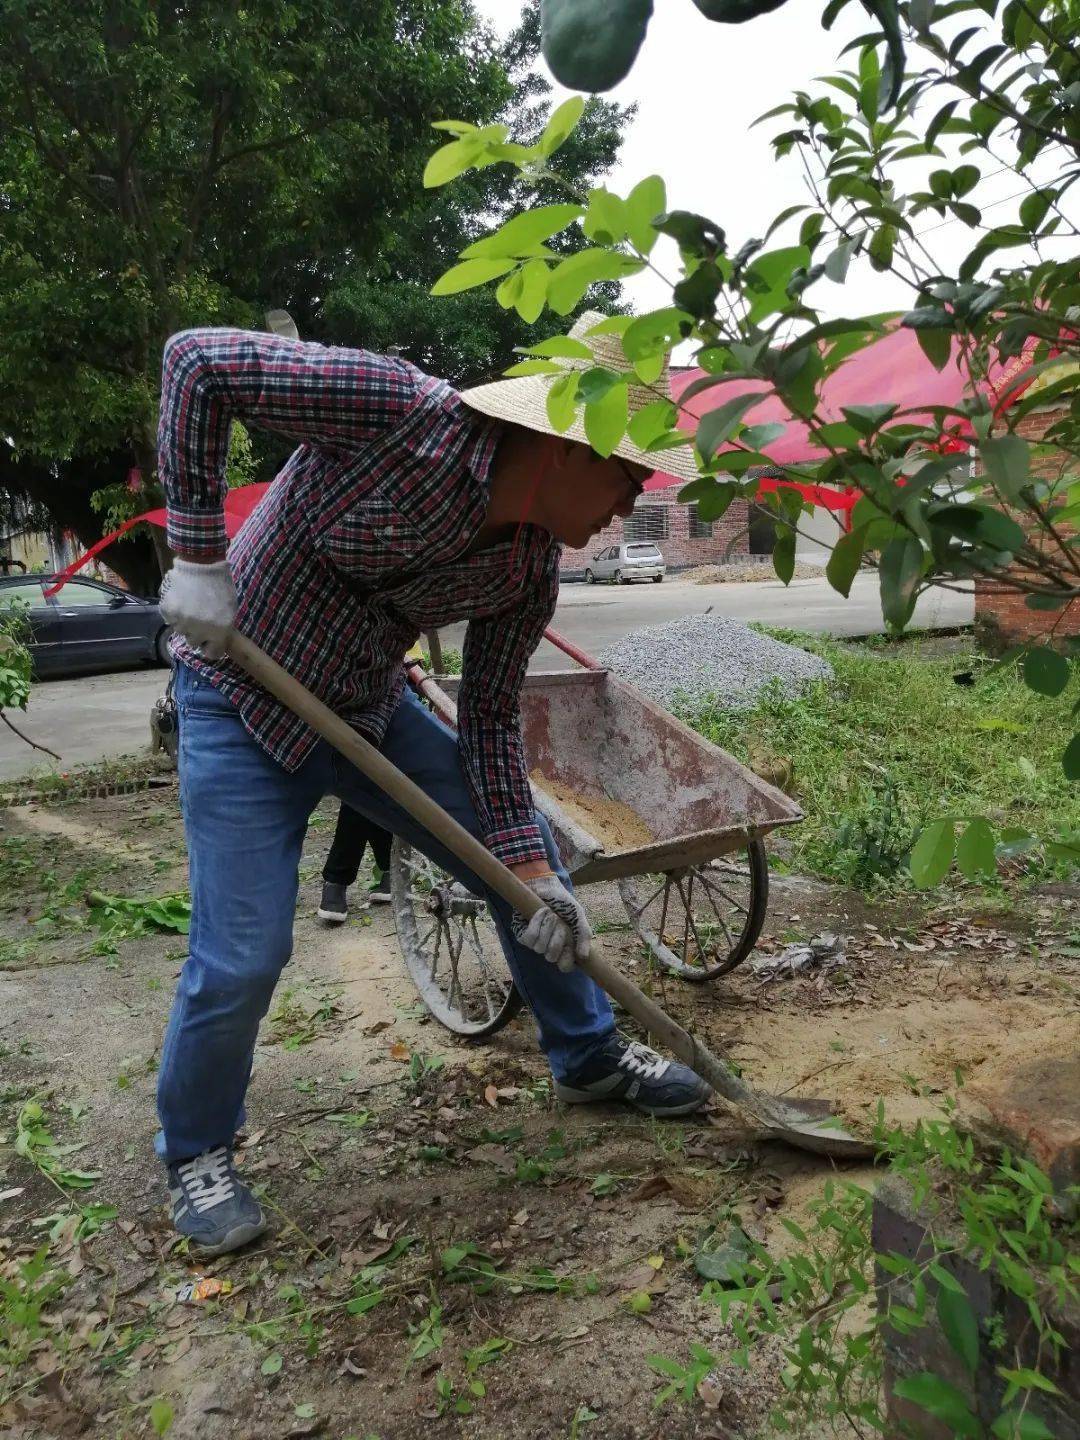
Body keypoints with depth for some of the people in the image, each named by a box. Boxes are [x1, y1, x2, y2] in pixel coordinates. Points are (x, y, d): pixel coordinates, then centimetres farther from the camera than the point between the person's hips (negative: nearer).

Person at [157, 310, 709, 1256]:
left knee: (534, 873, 7)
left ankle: (589, 1055, 31)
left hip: (373, 710, 6)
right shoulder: (401, 412, -28)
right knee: (243, 955, -9)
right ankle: (196, 1153, 21)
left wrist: (532, 868, -9)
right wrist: (198, 556, -27)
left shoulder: (530, 569, -9)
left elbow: (489, 719, -2)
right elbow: (198, 362, -24)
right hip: (244, 705, -6)